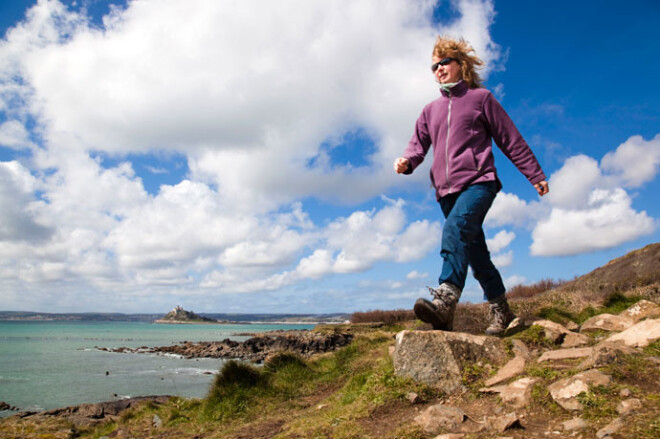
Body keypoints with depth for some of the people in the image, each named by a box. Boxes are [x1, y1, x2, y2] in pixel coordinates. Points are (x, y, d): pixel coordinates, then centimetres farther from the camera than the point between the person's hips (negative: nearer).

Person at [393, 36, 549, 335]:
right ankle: (500, 309, 20)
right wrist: (406, 161, -11)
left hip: (478, 181, -5)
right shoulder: (430, 110, 23)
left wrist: (536, 175, 10)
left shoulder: (480, 97, 10)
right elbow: (419, 143, 13)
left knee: (456, 228, -32)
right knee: (474, 251, 8)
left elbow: (510, 140, 10)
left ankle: (445, 300, -44)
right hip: (447, 190, 5)